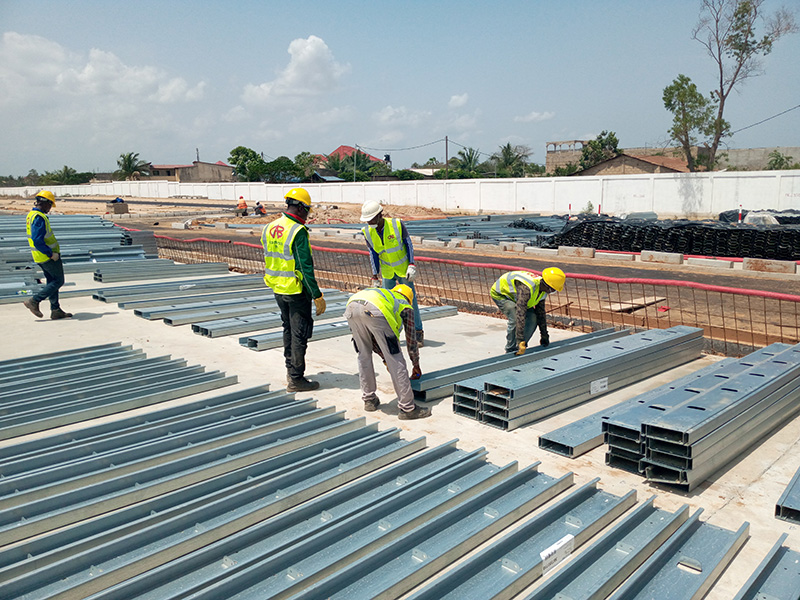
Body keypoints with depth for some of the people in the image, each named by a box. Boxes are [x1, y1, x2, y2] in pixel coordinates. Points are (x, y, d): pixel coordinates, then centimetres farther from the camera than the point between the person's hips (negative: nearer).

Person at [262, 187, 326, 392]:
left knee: (289, 329, 21)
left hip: (277, 289, 8)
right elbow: (305, 267, -22)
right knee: (299, 334, 1)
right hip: (297, 290, -8)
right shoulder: (298, 232, -19)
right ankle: (296, 379, 8)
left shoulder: (269, 228, 6)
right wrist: (317, 296, -19)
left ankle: (291, 370, 32)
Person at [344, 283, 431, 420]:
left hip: (351, 307, 6)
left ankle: (369, 400, 32)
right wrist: (416, 366, 50)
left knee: (364, 355, 23)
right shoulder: (405, 306, 33)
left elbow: (372, 338, 46)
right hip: (375, 311, -5)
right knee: (395, 359, 5)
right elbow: (411, 340, 35)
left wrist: (385, 359, 53)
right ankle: (407, 408, 11)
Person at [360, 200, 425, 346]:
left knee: (410, 299, 0)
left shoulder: (397, 224, -20)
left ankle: (418, 332, 11)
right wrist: (375, 277, -2)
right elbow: (373, 254, -3)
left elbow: (408, 243, -10)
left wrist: (412, 265, -15)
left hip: (403, 268, -3)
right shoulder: (367, 232, -11)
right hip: (387, 271, 3)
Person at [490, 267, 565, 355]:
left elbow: (541, 314, 0)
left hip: (513, 295, 8)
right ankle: (510, 351, -9)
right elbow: (520, 313, -47)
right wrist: (520, 340, -50)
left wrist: (544, 336, 4)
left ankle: (519, 348, 7)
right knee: (515, 319, -28)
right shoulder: (527, 288, -41)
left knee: (532, 319, -8)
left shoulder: (542, 290, -12)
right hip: (500, 293, -8)